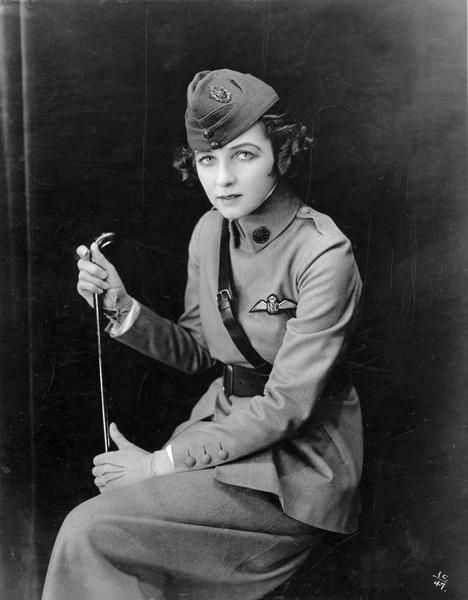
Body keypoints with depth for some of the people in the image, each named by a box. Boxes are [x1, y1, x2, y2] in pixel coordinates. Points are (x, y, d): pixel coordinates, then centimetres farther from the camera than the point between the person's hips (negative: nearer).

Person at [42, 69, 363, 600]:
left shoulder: (324, 256, -20)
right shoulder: (210, 231, 1)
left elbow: (287, 405, -19)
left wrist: (162, 462, -15)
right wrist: (121, 307, -7)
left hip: (295, 462, -6)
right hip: (225, 427, 6)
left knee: (89, 532, -17)